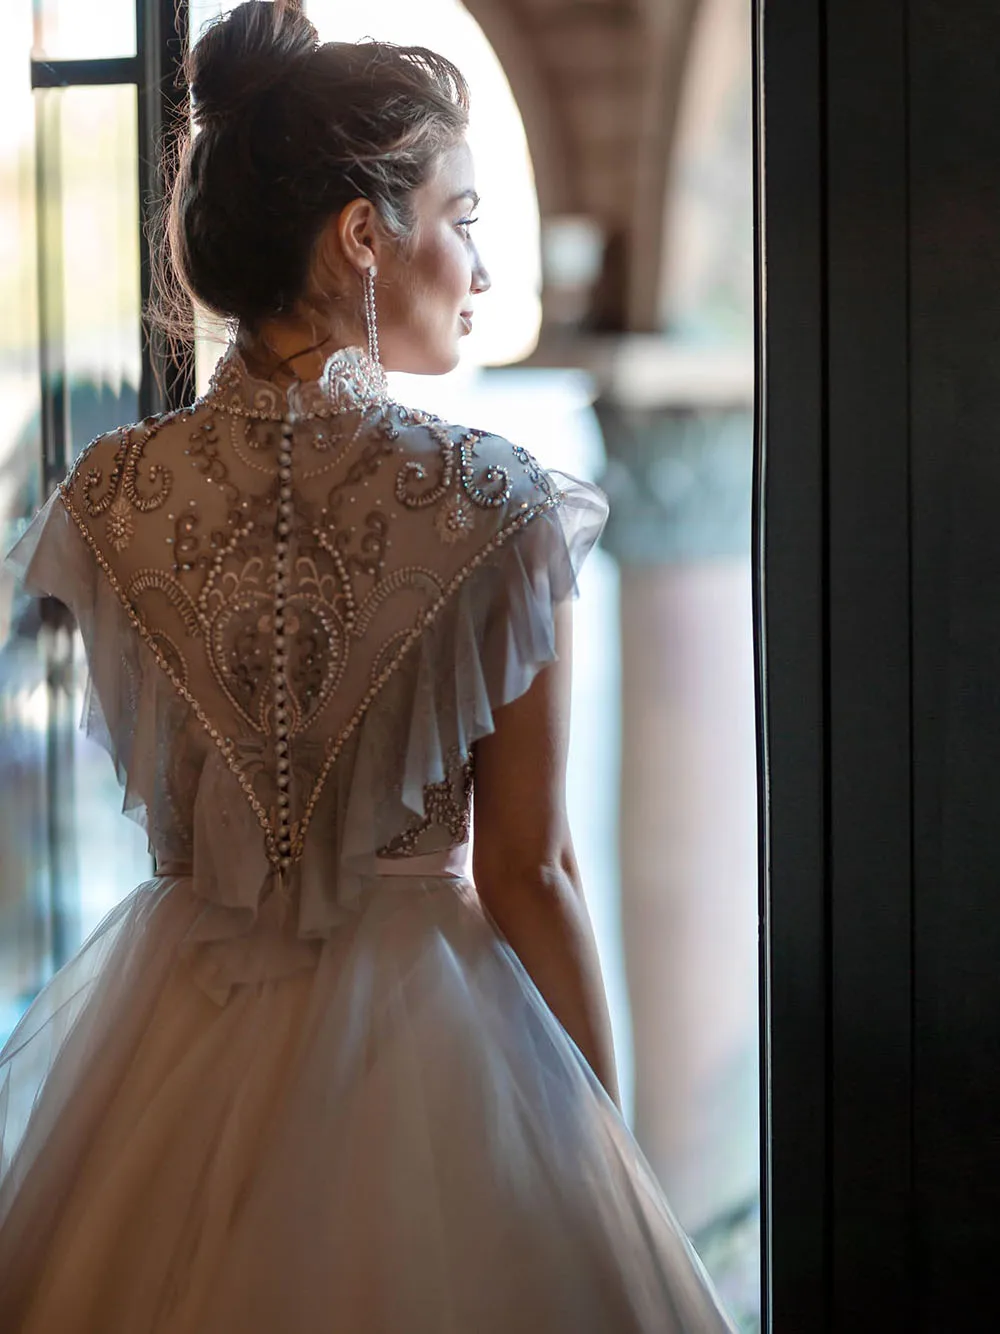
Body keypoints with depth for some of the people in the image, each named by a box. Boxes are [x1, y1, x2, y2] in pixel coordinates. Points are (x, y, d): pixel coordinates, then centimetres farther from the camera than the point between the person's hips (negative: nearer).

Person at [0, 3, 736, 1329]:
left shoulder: (113, 495, -5)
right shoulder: (496, 505, -13)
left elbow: (148, 789, 7)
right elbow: (528, 877, -9)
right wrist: (608, 1137, 1)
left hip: (167, 1037, 3)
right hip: (423, 1032, -3)